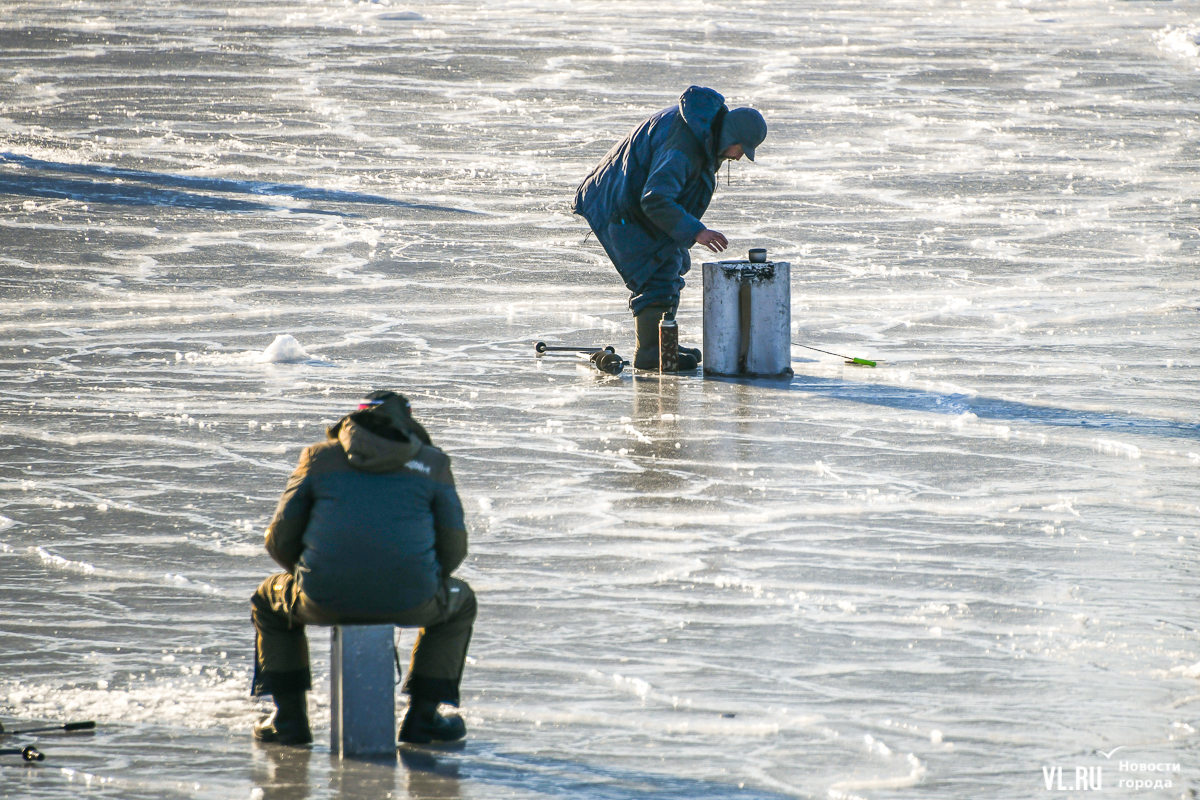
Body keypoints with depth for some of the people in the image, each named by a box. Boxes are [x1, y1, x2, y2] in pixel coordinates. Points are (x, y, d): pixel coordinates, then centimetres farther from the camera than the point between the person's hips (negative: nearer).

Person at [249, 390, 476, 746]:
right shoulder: (432, 463, 11)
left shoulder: (319, 457, 11)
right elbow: (453, 546, 8)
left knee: (269, 599, 34)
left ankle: (289, 717, 25)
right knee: (459, 601, 34)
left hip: (326, 598, 0)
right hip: (408, 602, 0)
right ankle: (422, 717, 26)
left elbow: (281, 539, 10)